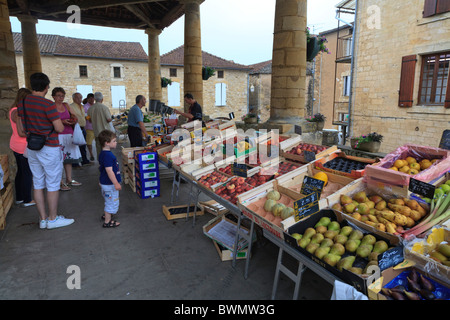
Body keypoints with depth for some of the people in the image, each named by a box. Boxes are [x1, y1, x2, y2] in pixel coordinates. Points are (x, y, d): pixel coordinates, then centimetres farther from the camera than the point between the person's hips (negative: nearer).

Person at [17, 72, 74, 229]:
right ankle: (53, 219, 13)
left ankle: (43, 219, 21)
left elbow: (21, 127, 13)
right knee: (53, 185, 4)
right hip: (49, 149, -7)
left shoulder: (22, 104, 5)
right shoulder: (48, 104, -17)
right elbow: (59, 128, -17)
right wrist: (58, 122, 4)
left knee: (38, 184, 12)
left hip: (31, 148, 7)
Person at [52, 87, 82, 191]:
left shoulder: (66, 106, 13)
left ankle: (69, 179, 19)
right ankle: (61, 182, 1)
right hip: (58, 135, -6)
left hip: (69, 134, 6)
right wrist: (62, 122, -22)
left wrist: (74, 120, -8)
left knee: (69, 157, 10)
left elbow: (74, 116, 14)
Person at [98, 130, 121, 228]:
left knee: (109, 201, 26)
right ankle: (107, 222, 12)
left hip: (105, 182, 10)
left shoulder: (103, 154, 7)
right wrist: (116, 183, -25)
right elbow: (109, 171, -28)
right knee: (112, 201, 2)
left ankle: (107, 215, 43)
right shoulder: (107, 155, -26)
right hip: (109, 184, -10)